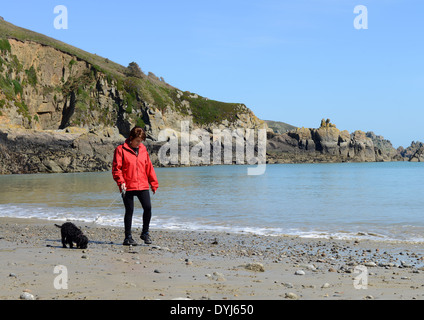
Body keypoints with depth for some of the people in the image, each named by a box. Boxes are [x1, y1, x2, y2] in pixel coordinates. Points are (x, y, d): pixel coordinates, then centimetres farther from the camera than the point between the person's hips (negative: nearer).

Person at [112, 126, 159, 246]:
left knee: (148, 208, -6)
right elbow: (116, 168, -5)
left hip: (143, 186, 4)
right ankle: (128, 237, 14)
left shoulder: (143, 149, 13)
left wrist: (154, 183, 16)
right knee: (129, 211, 1)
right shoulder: (121, 150, -1)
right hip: (128, 187, -4)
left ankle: (145, 233, 14)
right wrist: (121, 181, -17)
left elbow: (149, 167, 17)